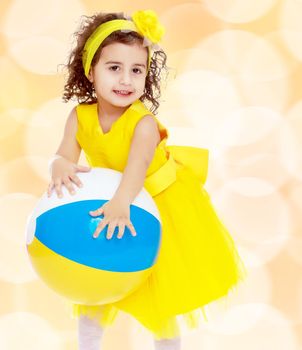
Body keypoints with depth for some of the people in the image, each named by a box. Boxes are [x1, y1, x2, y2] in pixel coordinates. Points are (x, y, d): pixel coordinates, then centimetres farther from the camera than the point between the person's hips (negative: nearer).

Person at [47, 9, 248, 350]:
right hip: (107, 205, 4)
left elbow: (138, 164, -46)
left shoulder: (144, 123, -29)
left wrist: (122, 202, -65)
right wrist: (60, 167, -46)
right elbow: (64, 156, -20)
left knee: (161, 296, 8)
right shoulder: (80, 116, -15)